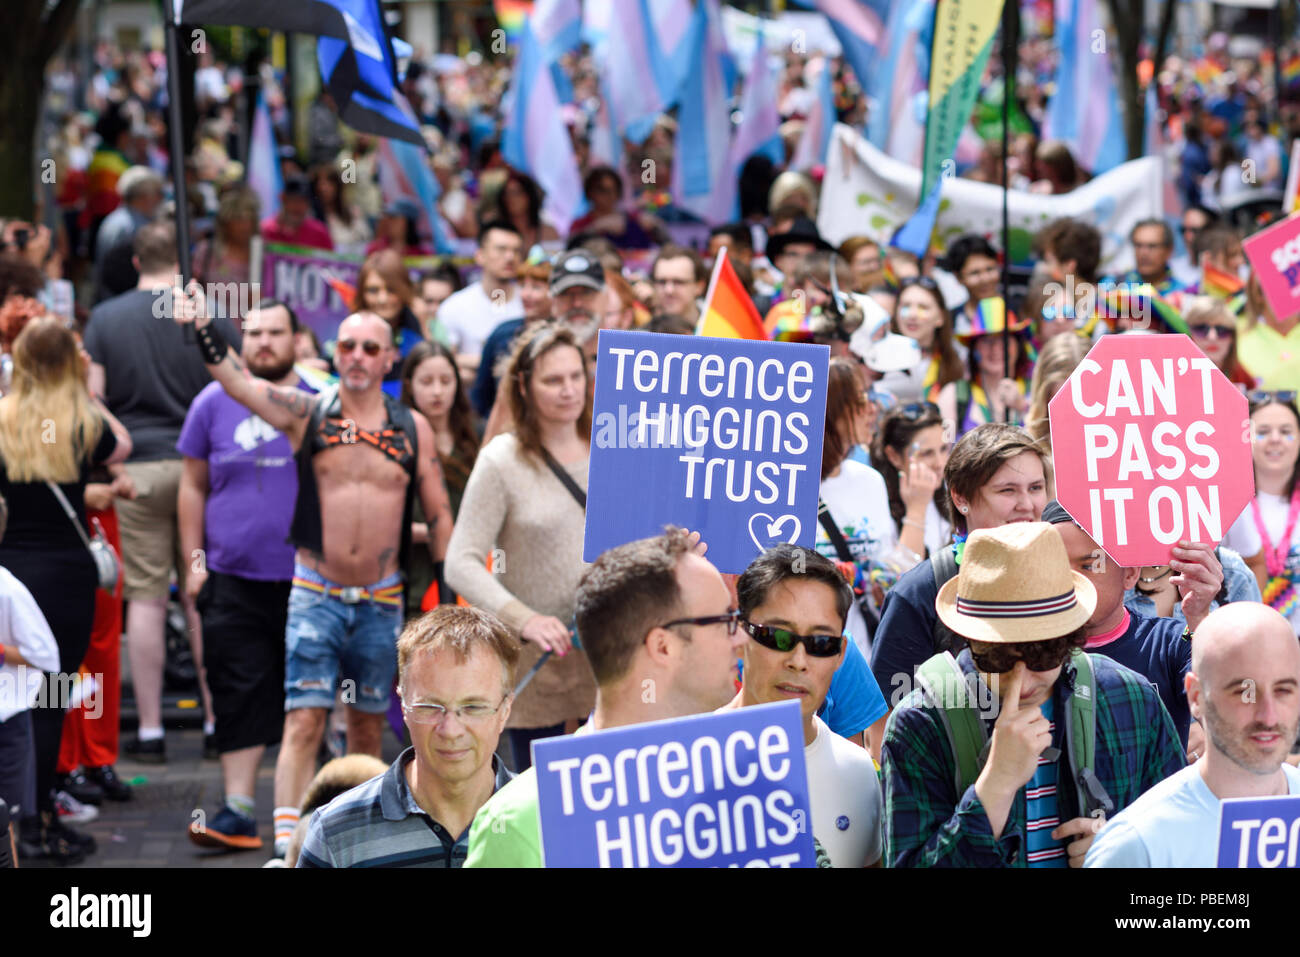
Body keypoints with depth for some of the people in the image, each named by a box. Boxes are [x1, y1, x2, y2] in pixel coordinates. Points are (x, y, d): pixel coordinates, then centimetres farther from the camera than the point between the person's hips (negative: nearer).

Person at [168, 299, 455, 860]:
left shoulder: (413, 429, 4)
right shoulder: (305, 414, -2)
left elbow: (438, 514, 9)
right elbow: (236, 380, -16)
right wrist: (201, 330, -33)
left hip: (382, 602, 2)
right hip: (315, 596, -2)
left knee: (368, 725, 13)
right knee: (303, 720, -11)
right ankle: (287, 842, -15)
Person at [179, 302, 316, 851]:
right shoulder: (214, 403, 6)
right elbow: (194, 486, 11)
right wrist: (194, 560, 5)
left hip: (307, 575, -1)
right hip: (233, 579, 1)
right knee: (239, 696, -2)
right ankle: (238, 809, 1)